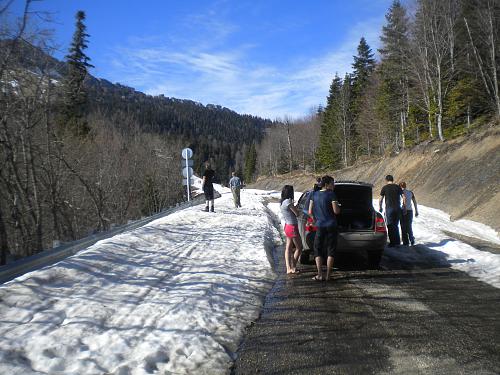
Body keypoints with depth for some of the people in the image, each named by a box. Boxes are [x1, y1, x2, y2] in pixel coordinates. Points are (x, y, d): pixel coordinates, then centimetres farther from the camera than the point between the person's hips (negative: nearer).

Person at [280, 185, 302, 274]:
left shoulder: (282, 202, 8)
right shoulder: (288, 202, -20)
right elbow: (297, 213, -14)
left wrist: (294, 207, 6)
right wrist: (296, 207, 2)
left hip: (287, 226, 9)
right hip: (292, 227, -9)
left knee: (288, 247, 10)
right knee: (299, 247, 3)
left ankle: (288, 268, 11)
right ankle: (293, 267, 7)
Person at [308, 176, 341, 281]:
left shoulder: (314, 195, 5)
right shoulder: (331, 195, -8)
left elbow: (310, 212, 6)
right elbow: (336, 211, -13)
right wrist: (338, 207, 8)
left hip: (319, 226, 3)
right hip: (331, 225, -3)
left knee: (318, 251, 10)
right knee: (330, 251, 6)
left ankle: (320, 275, 3)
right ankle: (328, 275, 5)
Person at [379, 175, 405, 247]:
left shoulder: (385, 187, 0)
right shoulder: (398, 187, 7)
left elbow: (381, 199, -1)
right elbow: (403, 198, 2)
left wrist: (380, 208, 12)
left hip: (389, 208, -3)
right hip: (398, 208, 3)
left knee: (390, 225, 2)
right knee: (396, 225, 14)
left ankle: (392, 242, 0)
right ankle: (397, 241, 14)